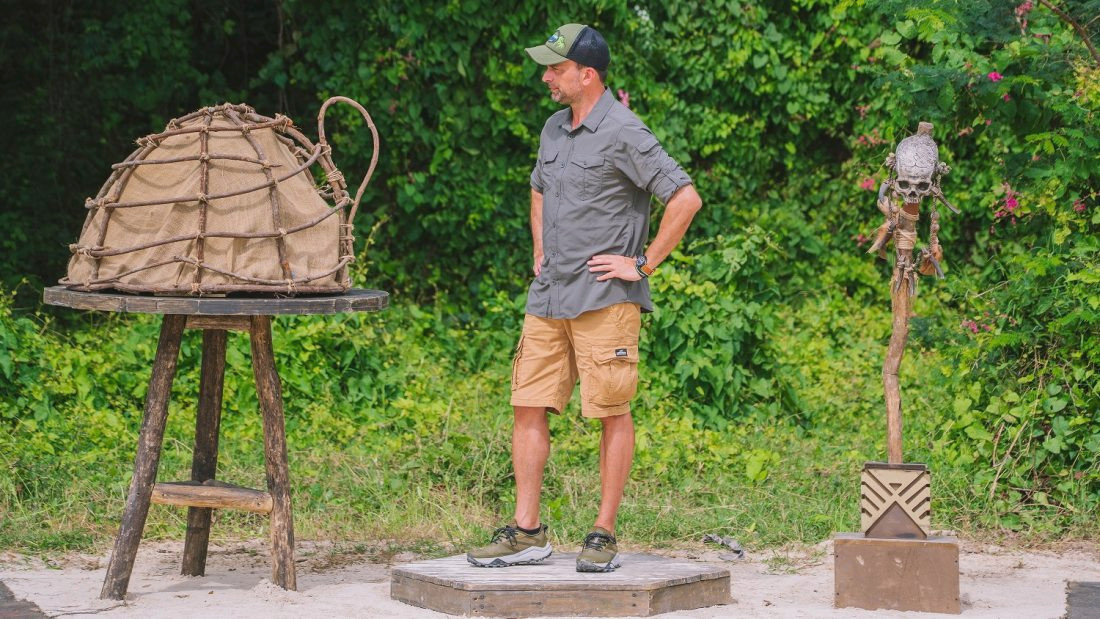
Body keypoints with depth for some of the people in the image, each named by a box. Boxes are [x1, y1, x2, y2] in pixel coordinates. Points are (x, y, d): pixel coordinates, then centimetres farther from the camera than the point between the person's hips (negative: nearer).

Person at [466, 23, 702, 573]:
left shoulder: (622, 132, -10)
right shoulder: (554, 129, 15)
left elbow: (685, 199, -15)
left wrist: (644, 264, -12)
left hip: (604, 298, -8)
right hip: (548, 297, 8)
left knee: (612, 413, -2)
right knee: (529, 407, 3)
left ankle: (604, 535, 3)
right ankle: (526, 533, 7)